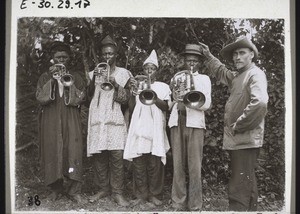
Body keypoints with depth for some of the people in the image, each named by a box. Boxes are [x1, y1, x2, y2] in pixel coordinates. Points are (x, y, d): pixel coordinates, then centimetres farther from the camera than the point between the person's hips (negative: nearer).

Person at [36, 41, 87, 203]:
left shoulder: (75, 76, 9)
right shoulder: (45, 77, 10)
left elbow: (80, 98, -3)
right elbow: (41, 98, -5)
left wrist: (68, 82, -15)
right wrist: (51, 79, -13)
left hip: (71, 121, 0)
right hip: (51, 121, 1)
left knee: (73, 153, -8)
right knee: (52, 153, -1)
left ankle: (74, 190, 1)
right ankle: (56, 189, 14)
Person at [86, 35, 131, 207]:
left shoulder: (123, 73, 9)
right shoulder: (96, 72, 14)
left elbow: (126, 98, 0)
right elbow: (89, 95, 3)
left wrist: (115, 85, -16)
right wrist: (93, 80, -14)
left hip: (115, 118, -2)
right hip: (97, 118, 2)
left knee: (117, 155, -9)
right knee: (99, 155, 1)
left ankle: (118, 192, 0)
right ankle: (103, 188, 16)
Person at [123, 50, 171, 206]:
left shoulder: (162, 86, 13)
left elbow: (166, 107, -2)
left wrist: (154, 96, -15)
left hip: (155, 128, -1)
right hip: (138, 127, 1)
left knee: (154, 163, -4)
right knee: (139, 163, -2)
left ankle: (153, 194, 9)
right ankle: (141, 194, 10)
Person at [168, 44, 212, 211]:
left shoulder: (204, 79, 13)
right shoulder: (177, 77, 21)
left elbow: (206, 104, -1)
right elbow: (169, 104, 16)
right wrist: (172, 90, -2)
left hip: (195, 123, -2)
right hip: (177, 122, 3)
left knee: (194, 167, -5)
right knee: (178, 165, 2)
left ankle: (195, 205, 1)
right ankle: (178, 203, 10)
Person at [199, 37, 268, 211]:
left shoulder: (255, 74, -11)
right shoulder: (237, 76, 16)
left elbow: (260, 103, -28)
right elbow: (221, 72, 38)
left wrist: (238, 126, -21)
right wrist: (208, 56, 36)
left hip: (246, 139, -10)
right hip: (237, 139, 10)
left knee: (239, 189, -9)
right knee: (247, 183, 20)